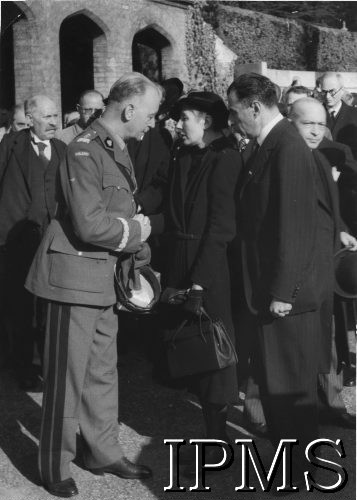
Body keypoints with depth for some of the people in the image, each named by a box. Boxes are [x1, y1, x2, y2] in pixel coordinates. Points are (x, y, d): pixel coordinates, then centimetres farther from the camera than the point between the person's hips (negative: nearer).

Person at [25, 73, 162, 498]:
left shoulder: (118, 149, 11)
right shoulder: (85, 151, -19)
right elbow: (89, 224, -25)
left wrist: (134, 232, -2)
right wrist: (133, 232, -10)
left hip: (105, 274, 9)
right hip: (76, 273, -9)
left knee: (103, 370, 17)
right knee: (67, 374, 2)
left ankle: (104, 452, 30)